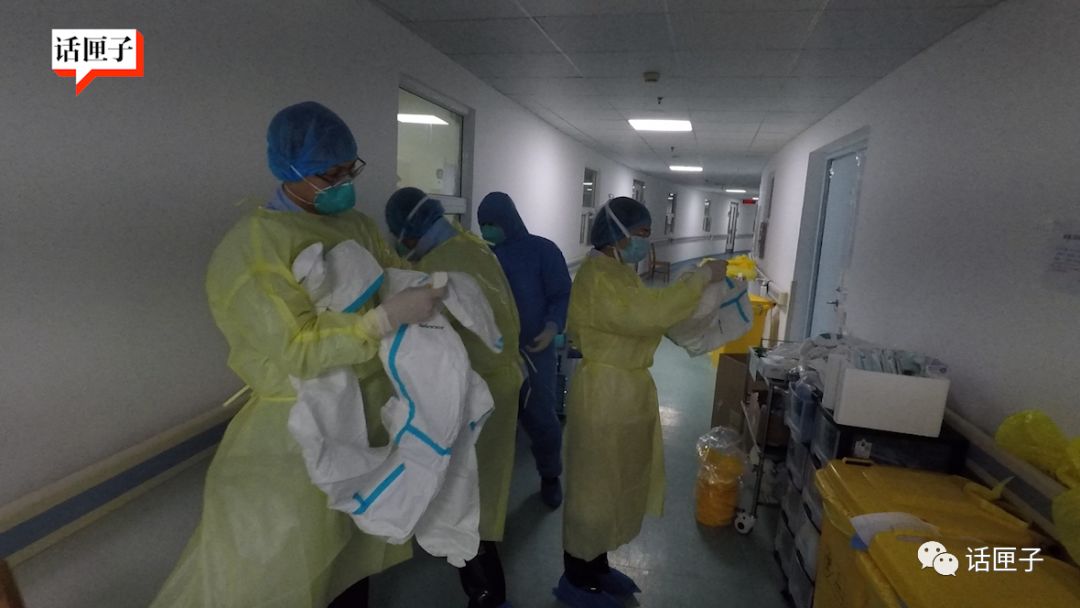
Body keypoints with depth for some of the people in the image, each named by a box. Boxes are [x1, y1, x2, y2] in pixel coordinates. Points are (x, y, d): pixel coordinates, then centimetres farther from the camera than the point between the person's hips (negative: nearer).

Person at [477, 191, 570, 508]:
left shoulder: (543, 250, -4)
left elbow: (562, 294, -5)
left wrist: (553, 328, -22)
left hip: (533, 350, -3)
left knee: (540, 417, 5)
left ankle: (550, 477, 27)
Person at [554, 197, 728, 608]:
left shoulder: (620, 272, 12)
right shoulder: (597, 278, -21)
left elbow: (644, 315, 14)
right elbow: (648, 315, -32)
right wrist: (702, 278, -23)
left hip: (628, 389, 10)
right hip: (605, 392, -10)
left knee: (617, 482, 20)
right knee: (594, 486, 4)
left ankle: (597, 566, 38)